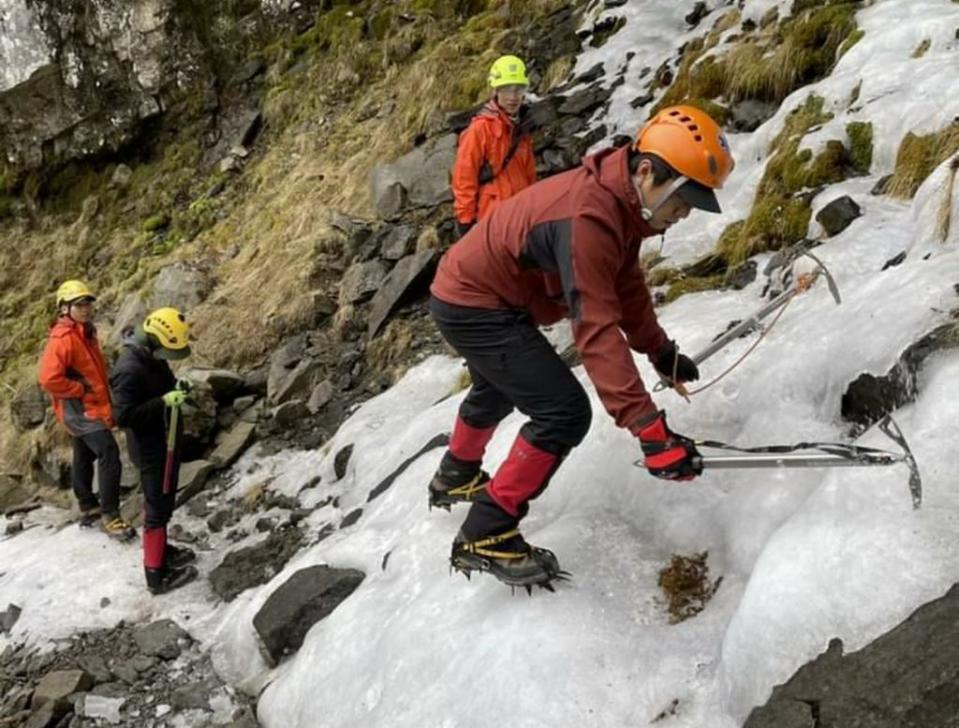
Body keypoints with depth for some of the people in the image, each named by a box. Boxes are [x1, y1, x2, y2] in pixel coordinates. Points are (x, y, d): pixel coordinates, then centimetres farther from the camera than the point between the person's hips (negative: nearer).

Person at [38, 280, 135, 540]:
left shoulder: (86, 332, 11)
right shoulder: (62, 338, -20)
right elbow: (49, 379, -27)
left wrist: (104, 395, 16)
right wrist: (81, 390, -18)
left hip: (91, 407, 10)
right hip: (81, 409, -10)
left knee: (85, 458, 19)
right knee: (109, 454, -18)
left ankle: (88, 508, 32)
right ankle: (110, 516, -15)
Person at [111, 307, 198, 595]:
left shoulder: (152, 358, 2)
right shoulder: (129, 370, -27)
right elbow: (123, 416, -29)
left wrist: (177, 389, -1)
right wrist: (164, 402, -34)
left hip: (165, 442, 9)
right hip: (150, 449, -9)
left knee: (161, 501, 23)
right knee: (158, 508, -2)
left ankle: (160, 549, 40)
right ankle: (156, 574, 7)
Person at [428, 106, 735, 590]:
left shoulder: (621, 199, -4)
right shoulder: (588, 218, -34)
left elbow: (625, 283, 11)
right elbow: (597, 331, -40)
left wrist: (659, 349, 11)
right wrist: (649, 428, -42)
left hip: (473, 293, 10)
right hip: (475, 307, -10)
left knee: (496, 393, 32)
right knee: (564, 413, -17)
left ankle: (456, 478, 60)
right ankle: (486, 537, -5)